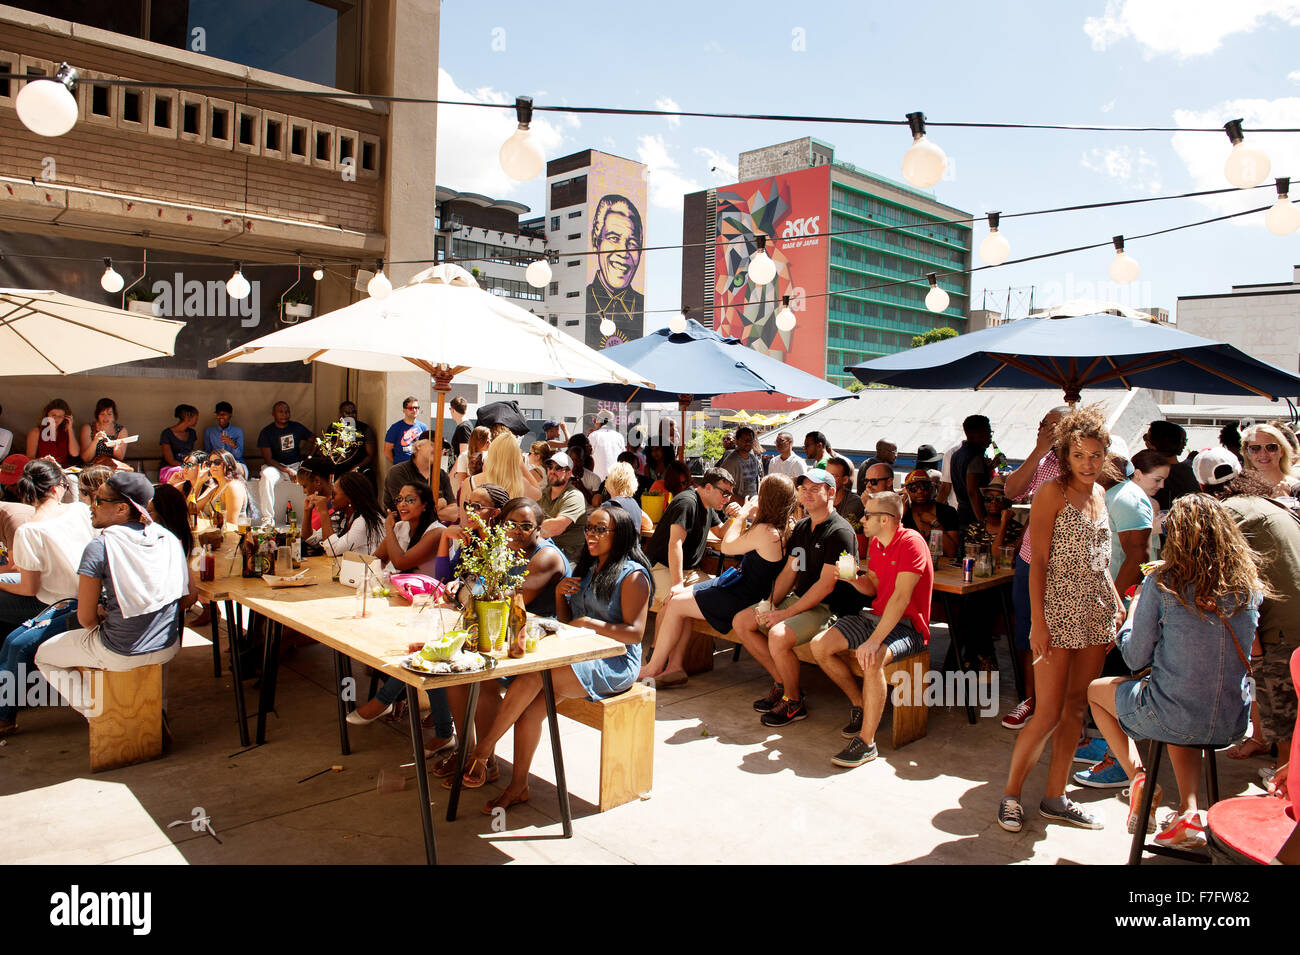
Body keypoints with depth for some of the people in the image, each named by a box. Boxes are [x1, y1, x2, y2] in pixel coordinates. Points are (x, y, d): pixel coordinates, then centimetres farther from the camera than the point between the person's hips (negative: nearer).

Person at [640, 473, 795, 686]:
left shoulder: (766, 531, -26)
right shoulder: (784, 527, 3)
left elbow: (726, 547, -11)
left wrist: (742, 515, -2)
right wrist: (742, 515, 4)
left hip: (740, 599, -10)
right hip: (738, 583, 10)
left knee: (676, 604, -4)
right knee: (677, 596, 7)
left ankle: (654, 668, 10)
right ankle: (675, 667, 7)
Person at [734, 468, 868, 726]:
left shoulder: (839, 532, -15)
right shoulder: (802, 528, 12)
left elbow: (826, 585, -20)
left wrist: (786, 614, -20)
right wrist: (771, 605, -3)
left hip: (827, 608, -9)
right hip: (798, 599, 9)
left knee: (778, 635, -32)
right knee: (741, 622, 2)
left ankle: (793, 702, -8)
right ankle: (781, 683, 8)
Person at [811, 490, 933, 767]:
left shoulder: (911, 542, -19)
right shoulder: (875, 544, 8)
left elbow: (901, 598, -26)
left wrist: (874, 640, -32)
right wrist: (854, 579, -7)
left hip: (907, 625, -8)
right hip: (876, 616, 9)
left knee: (871, 660, -36)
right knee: (819, 645, -7)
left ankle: (866, 743, -23)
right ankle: (860, 704, 12)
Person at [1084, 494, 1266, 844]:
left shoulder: (1163, 583, -14)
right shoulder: (1249, 585, -1)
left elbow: (1135, 659, -8)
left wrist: (1136, 604, 8)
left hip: (1171, 721, -4)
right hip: (1232, 724, 5)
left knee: (1096, 689, 25)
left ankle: (1137, 777, 8)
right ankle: (1189, 811, 23)